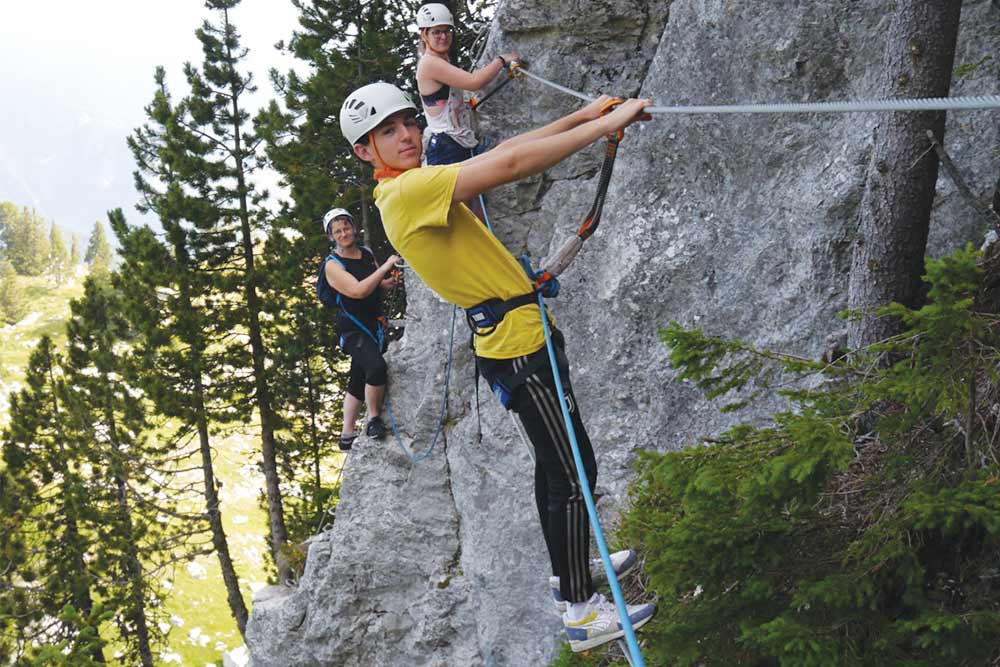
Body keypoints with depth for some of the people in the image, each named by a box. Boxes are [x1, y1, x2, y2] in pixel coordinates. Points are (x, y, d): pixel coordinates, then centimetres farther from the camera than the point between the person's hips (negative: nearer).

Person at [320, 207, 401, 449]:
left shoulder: (368, 254, 7)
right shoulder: (333, 265, -13)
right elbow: (357, 290, -26)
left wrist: (387, 283, -1)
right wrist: (385, 267, -25)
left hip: (375, 326, 7)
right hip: (354, 330, -7)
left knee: (359, 381, 12)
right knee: (376, 367, -30)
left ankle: (347, 436, 21)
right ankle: (374, 419, -11)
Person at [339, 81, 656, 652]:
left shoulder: (417, 187, 10)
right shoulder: (407, 191, -21)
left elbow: (501, 153, 13)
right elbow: (510, 163, -29)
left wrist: (582, 115, 6)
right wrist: (608, 123, -26)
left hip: (518, 339, 10)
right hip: (520, 350, -10)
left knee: (554, 462, 21)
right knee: (574, 472, -5)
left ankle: (569, 568, 36)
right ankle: (582, 614, 2)